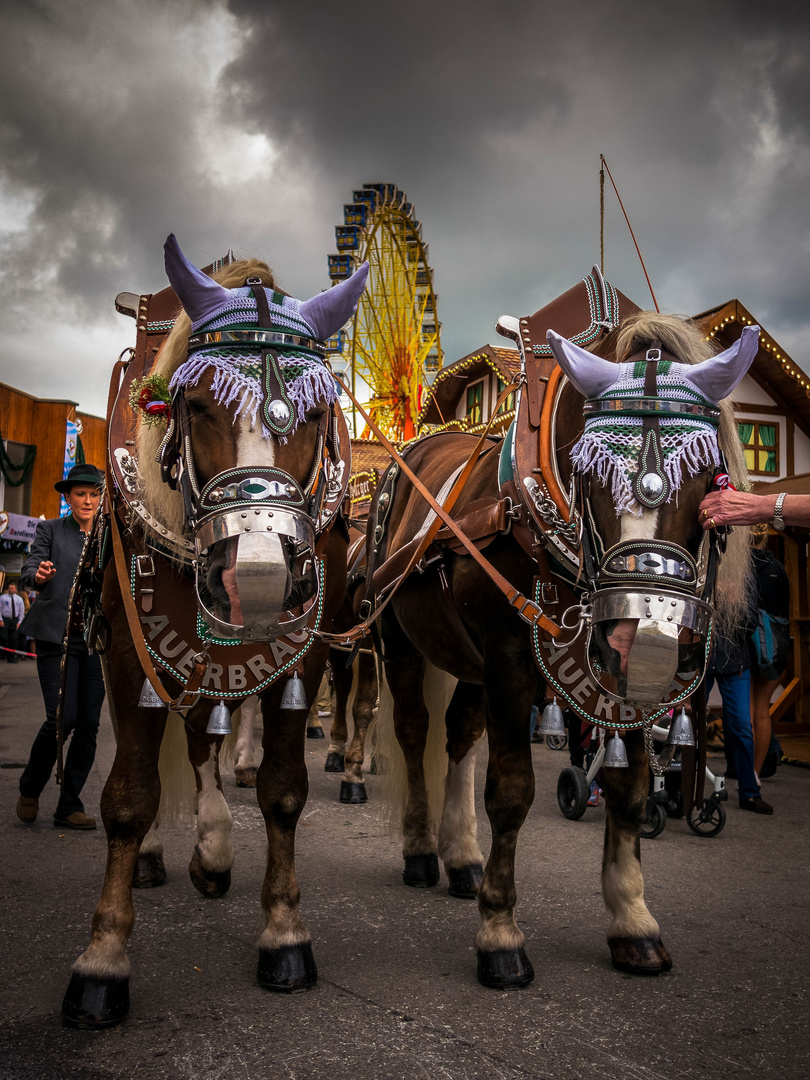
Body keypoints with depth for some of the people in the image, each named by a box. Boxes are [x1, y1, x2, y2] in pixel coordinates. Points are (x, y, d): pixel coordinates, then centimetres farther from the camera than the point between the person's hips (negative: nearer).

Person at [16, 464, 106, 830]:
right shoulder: (50, 530, 4)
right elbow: (29, 569, -11)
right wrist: (39, 574, -33)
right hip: (57, 636, -3)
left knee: (89, 725, 1)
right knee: (62, 718, -12)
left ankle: (69, 807, 13)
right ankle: (29, 790, 15)